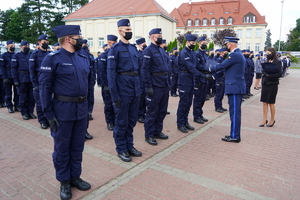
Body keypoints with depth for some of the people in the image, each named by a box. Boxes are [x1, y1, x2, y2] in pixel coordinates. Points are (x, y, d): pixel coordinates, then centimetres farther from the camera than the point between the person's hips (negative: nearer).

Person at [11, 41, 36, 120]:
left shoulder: (31, 55, 14)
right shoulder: (16, 56, 4)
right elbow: (14, 68, -1)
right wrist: (15, 80, -9)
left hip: (31, 79, 3)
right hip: (22, 80, -3)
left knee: (32, 97, 4)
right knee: (23, 97, 2)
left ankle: (30, 112, 15)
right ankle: (24, 113, 12)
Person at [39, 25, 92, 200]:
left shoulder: (84, 58, 8)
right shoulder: (53, 58, -9)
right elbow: (44, 87, -9)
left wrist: (88, 105, 10)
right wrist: (49, 114, -12)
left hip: (82, 109, 5)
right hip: (63, 110, -5)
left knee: (78, 146, 15)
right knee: (62, 148, 10)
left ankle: (75, 177, 33)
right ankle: (64, 182, 27)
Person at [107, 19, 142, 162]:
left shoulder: (133, 48, 14)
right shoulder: (115, 49, -7)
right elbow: (111, 73, -12)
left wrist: (140, 88, 10)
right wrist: (114, 95, -16)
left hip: (135, 90, 7)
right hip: (123, 90, -7)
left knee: (132, 120, 14)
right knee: (121, 121, 5)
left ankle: (129, 146, 29)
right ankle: (121, 149, 20)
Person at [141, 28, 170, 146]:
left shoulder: (162, 50, 16)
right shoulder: (148, 50, -9)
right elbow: (145, 70, -15)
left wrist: (168, 82, 13)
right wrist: (148, 86, -19)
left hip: (165, 84, 8)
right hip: (155, 85, -8)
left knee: (162, 110, 14)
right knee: (152, 111, 1)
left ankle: (157, 131, 28)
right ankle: (149, 135, 13)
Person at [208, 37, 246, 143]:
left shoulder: (235, 55, -14)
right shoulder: (238, 54, 17)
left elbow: (222, 65, -13)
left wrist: (211, 69, 3)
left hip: (235, 87, -10)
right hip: (237, 86, 10)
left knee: (235, 112, -4)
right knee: (235, 112, 13)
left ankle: (235, 136, 4)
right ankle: (235, 134, 22)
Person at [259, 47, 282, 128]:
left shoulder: (277, 62, -6)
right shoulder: (266, 61, 10)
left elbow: (279, 74, -11)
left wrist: (269, 75, -21)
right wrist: (264, 73, -9)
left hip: (272, 84, -5)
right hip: (265, 84, 5)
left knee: (271, 103, 4)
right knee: (264, 102, 5)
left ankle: (272, 120, 20)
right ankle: (264, 120, 12)